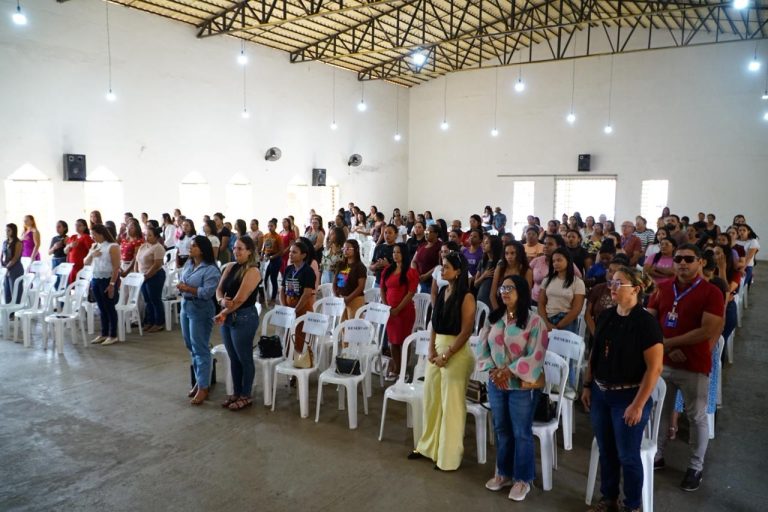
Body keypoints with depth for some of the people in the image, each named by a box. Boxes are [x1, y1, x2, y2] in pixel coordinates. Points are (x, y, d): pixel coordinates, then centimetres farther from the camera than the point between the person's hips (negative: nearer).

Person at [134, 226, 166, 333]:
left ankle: (159, 323, 8)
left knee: (155, 300, -1)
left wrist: (146, 275, -18)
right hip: (144, 277, 8)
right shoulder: (143, 246, 12)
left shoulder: (158, 247, -14)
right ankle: (149, 322, 23)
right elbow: (137, 261, 16)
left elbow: (157, 265, -20)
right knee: (148, 301, 14)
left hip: (155, 277, -8)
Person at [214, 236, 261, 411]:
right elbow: (219, 289, 5)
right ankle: (236, 393, 30)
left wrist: (223, 313, -10)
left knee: (244, 358, 5)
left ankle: (246, 396, 19)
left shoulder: (253, 271, -14)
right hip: (227, 317, 7)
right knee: (233, 358, 16)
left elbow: (240, 299, -18)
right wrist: (222, 301, -17)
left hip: (244, 318, -7)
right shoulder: (230, 267, 9)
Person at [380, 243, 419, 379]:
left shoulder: (411, 272, -7)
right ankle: (394, 369, 19)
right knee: (392, 340, 10)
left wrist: (398, 309, -14)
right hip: (389, 311, 6)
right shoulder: (387, 270, 12)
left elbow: (411, 293, -12)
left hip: (404, 311, -6)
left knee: (402, 341, -1)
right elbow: (382, 289, 13)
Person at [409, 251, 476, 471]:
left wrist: (447, 355, -14)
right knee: (431, 399, 14)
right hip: (437, 350, 7)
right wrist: (431, 349, 1)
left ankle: (449, 456, 18)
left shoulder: (466, 297, -13)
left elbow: (465, 331, -15)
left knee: (451, 404, 3)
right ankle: (428, 446, 32)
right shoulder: (442, 292, 8)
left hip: (456, 353, -7)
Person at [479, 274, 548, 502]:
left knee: (521, 433, 7)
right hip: (496, 383, 5)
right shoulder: (494, 318, 3)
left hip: (523, 386, -5)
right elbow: (482, 347, 3)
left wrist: (509, 371, -20)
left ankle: (523, 479, 26)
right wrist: (493, 370, -12)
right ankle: (504, 473, 36)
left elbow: (536, 356, -19)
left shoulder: (534, 321, -15)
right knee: (501, 430, 18)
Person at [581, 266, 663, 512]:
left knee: (628, 456, 8)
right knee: (606, 452, 17)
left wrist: (638, 404, -17)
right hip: (600, 394, 6)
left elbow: (654, 367, -17)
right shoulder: (606, 316, 2)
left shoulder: (645, 322, -16)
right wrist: (588, 386, 8)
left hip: (628, 397, -5)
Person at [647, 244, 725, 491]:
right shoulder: (661, 288, 4)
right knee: (660, 411, 15)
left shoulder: (711, 292, -11)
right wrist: (669, 349, -13)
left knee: (697, 417, 9)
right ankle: (657, 454, 31)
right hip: (661, 362, 4)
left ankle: (696, 466, 25)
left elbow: (707, 331, -19)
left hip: (694, 366, -4)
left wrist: (669, 342, -15)